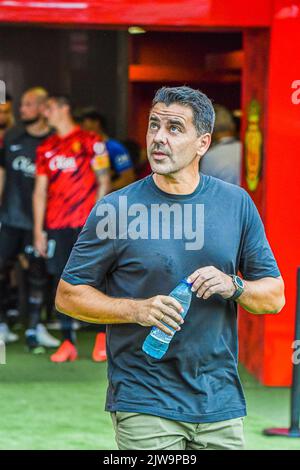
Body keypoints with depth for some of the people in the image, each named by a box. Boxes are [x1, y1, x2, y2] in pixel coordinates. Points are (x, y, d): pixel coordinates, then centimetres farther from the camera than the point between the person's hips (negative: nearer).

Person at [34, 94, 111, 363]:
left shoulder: (90, 142, -1)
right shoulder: (46, 148, 13)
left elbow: (104, 181, -1)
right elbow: (40, 191, 13)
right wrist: (38, 230, 8)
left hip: (86, 224, -4)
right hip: (56, 225, 4)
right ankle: (68, 342, 5)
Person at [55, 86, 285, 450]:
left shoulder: (237, 204, 6)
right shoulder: (116, 209, -3)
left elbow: (275, 297, 10)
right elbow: (67, 295, 0)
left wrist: (234, 286, -11)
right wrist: (137, 310, -15)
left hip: (220, 403, 3)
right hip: (144, 403, -3)